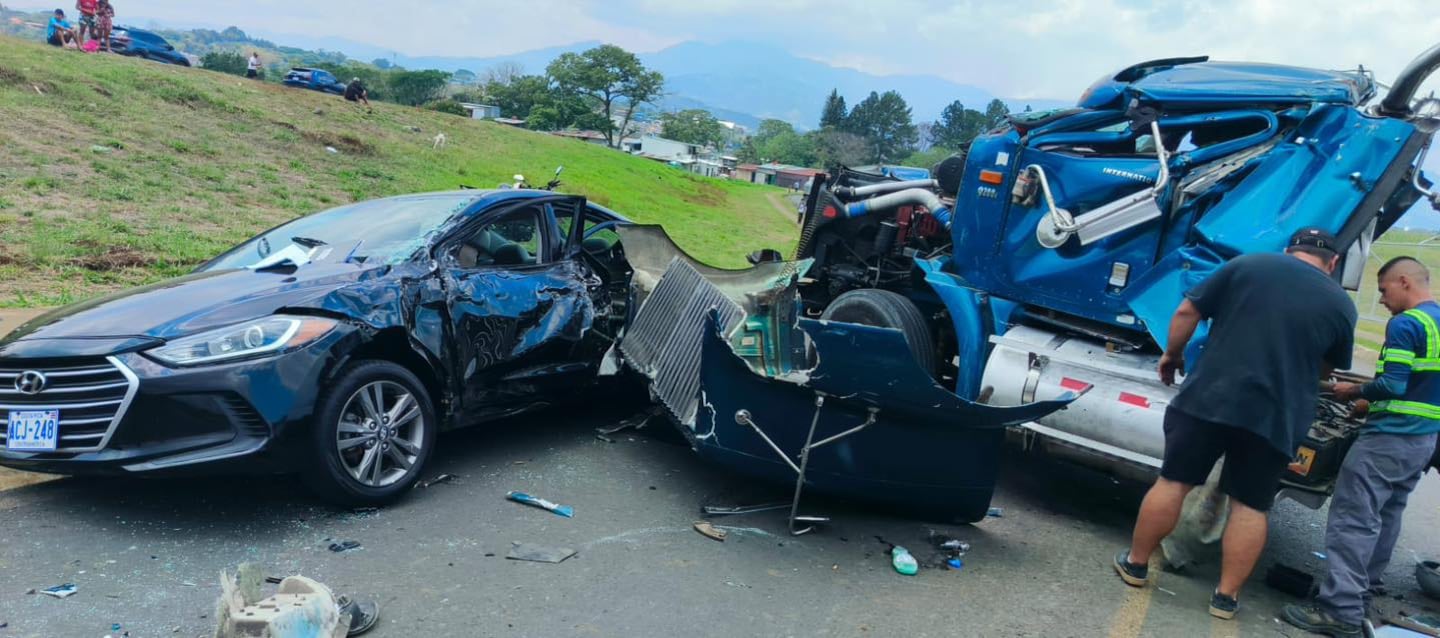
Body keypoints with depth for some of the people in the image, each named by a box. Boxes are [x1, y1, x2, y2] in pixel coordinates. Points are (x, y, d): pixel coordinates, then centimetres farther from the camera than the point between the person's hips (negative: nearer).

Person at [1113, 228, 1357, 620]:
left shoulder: (1247, 264, 4)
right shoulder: (1341, 304, 7)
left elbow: (1187, 312, 1)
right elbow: (1327, 369, 20)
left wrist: (1172, 354, 14)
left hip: (1208, 398, -1)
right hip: (1276, 418, 1)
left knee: (1173, 482, 8)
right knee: (1250, 505, 11)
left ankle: (1135, 564, 18)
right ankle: (1227, 596, 15)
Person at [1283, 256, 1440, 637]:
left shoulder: (1405, 324, -14)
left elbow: (1394, 385, -20)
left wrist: (1355, 391, -3)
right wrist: (1371, 399, 19)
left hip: (1390, 437, -10)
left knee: (1352, 517, -9)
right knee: (1386, 516, 20)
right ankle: (1365, 586, 31)